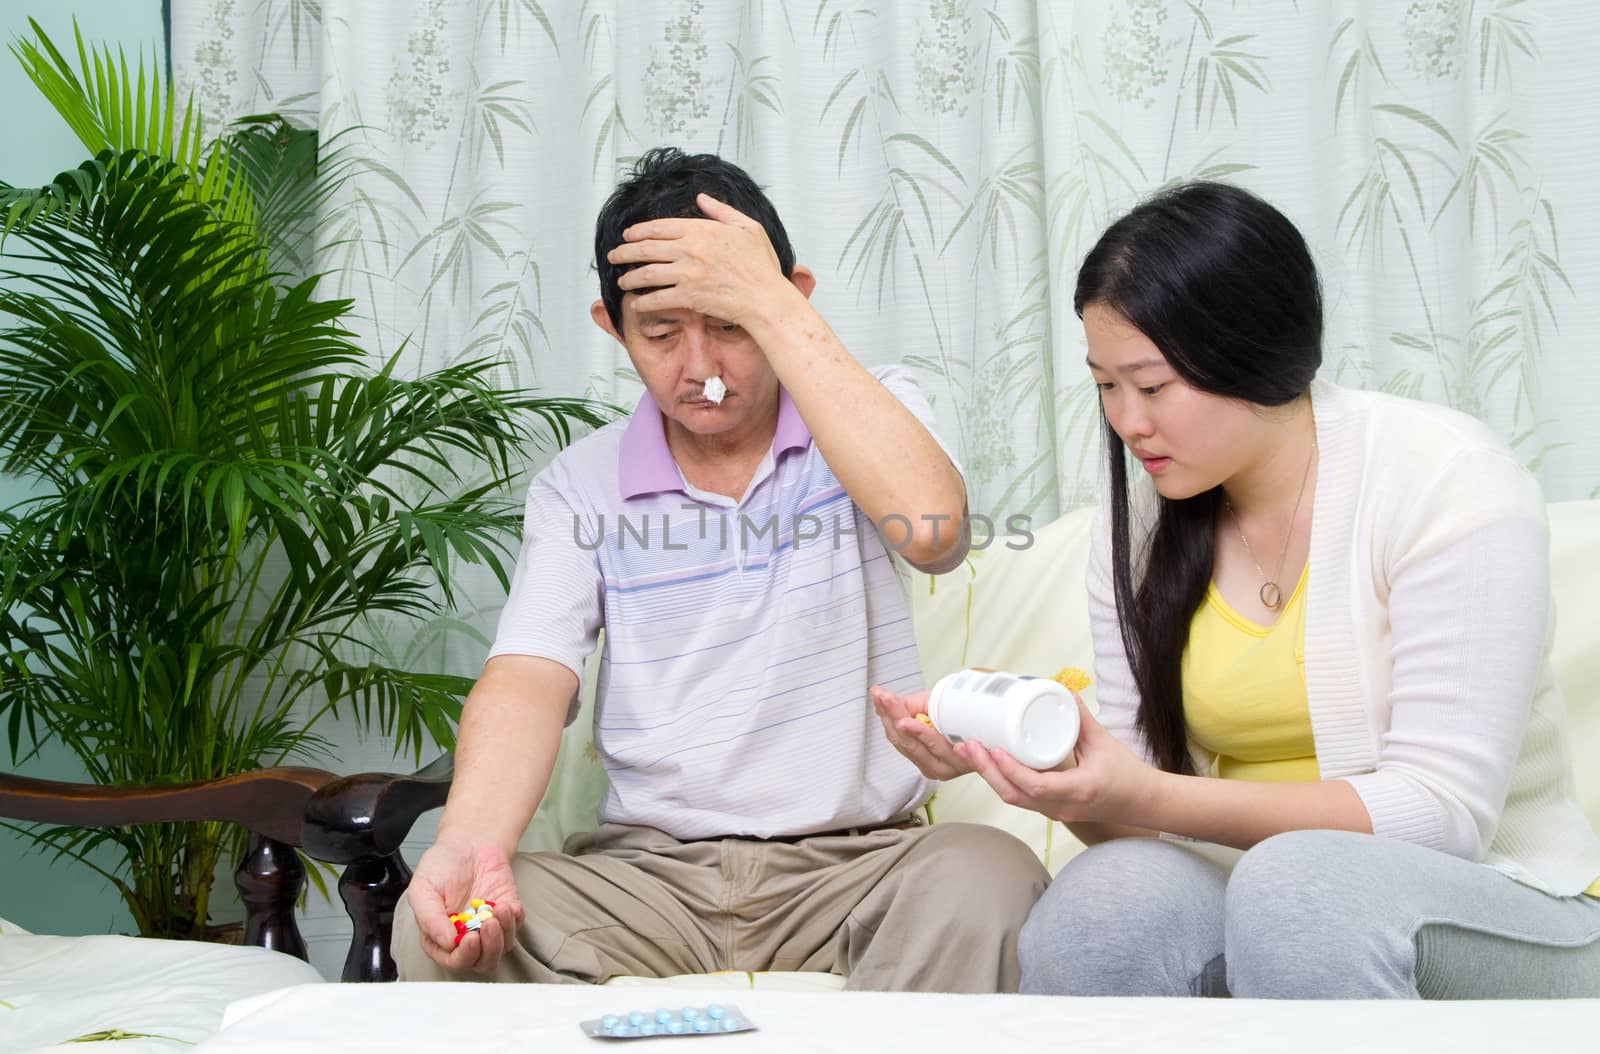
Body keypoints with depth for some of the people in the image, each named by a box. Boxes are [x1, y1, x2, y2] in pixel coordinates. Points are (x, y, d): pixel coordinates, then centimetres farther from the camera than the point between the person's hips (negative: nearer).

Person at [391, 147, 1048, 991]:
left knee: (987, 881, -34)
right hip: (646, 871, 1)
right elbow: (528, 678, -5)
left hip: (860, 859, -1)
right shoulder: (581, 486, 10)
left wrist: (768, 306, -15)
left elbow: (928, 526, -19)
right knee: (437, 927, -27)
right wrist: (470, 841, -28)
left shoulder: (874, 415, 6)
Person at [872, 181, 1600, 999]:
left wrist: (1149, 799, -28)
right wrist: (1022, 758, -21)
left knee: (1298, 878, -36)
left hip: (1499, 909, -3)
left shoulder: (1447, 481, -13)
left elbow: (1444, 809, -19)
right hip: (1261, 896, 3)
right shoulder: (1138, 527, 4)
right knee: (1098, 898, -30)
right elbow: (1137, 803, 1)